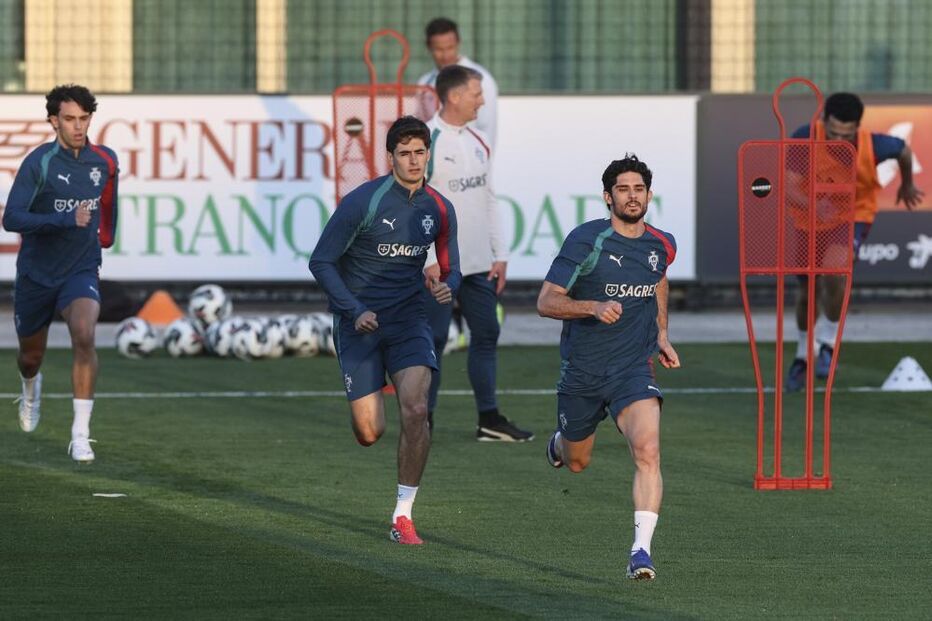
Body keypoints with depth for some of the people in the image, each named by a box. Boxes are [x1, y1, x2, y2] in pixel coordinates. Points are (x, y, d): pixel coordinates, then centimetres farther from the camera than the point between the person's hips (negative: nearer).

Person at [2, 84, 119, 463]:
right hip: (36, 273, -1)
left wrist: (104, 232, 31)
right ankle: (31, 388, 55)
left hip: (81, 271, 1)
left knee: (84, 335, -27)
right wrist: (66, 220, -33)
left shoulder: (104, 161, -3)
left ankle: (80, 435, -25)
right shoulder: (38, 163, -16)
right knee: (31, 356, 14)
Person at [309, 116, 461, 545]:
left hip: (408, 318, 3)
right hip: (359, 320, -3)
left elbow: (450, 269, 13)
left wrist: (447, 287, -12)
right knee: (369, 433, -3)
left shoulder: (439, 210, 1)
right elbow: (321, 261, -9)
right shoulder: (363, 201, -13)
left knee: (416, 410, -20)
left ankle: (403, 516, -9)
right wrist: (354, 310, -18)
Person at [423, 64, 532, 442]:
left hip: (478, 264, 7)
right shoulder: (426, 141, -12)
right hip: (440, 265, -7)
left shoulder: (478, 142, 12)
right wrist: (430, 260, -17)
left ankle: (489, 420, 13)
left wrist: (500, 254, 12)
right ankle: (422, 421, 6)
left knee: (486, 333, 8)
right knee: (433, 338, -2)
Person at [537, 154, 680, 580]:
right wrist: (594, 308, -29)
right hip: (581, 370, -1)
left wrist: (661, 334, 20)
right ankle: (559, 443, 57)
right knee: (576, 462, 18)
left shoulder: (662, 246, 3)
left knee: (647, 451, -24)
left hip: (633, 369, 1)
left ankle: (641, 550, -26)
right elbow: (546, 302, -13)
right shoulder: (586, 240, -12)